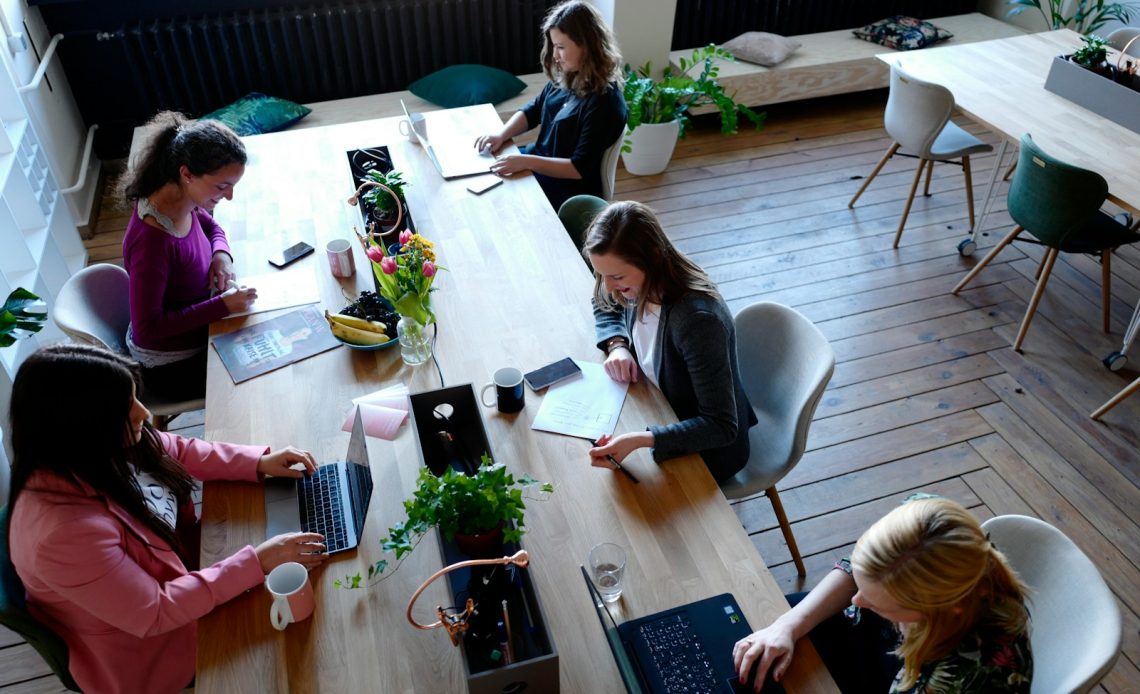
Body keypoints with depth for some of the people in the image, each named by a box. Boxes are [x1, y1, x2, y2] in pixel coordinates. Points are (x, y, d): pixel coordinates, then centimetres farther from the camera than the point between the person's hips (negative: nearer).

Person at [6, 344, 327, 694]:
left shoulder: (96, 451, -18)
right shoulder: (65, 530, -40)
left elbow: (178, 451, 1)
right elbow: (154, 613, -32)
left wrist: (260, 463, -10)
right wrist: (258, 562, -32)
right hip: (146, 647, -6)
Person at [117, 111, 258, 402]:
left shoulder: (184, 200, -12)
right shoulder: (152, 240, -35)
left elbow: (210, 226, 13)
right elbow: (146, 329, -30)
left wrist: (221, 253, -10)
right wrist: (222, 306, -30)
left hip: (195, 332, 8)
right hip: (171, 366, -8)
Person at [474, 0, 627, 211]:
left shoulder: (604, 102, -25)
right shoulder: (565, 78, -1)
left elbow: (580, 168, -26)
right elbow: (532, 111, 11)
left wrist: (527, 162, -31)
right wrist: (501, 135, -7)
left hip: (568, 189, -8)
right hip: (540, 160, 8)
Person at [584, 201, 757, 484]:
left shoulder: (698, 319, -37)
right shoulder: (642, 284, -15)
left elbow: (721, 427, -33)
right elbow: (605, 307, 11)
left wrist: (640, 440, -45)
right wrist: (617, 344, -11)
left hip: (708, 447, -6)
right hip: (663, 416, 7)